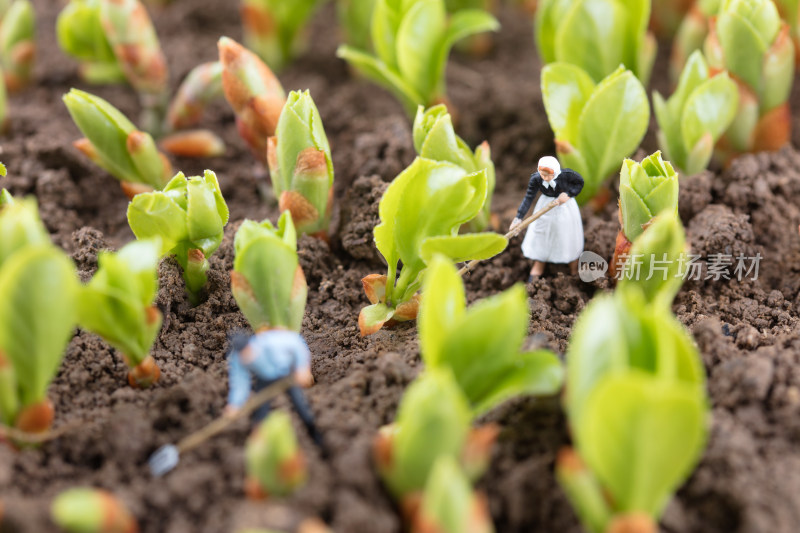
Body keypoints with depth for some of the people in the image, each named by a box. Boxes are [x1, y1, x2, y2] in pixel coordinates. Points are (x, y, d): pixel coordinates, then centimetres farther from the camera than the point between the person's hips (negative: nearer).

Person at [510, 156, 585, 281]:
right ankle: (537, 268, 24)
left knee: (567, 236, 10)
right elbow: (528, 198, -26)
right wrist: (519, 218, -35)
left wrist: (568, 194, -26)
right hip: (546, 205, 1)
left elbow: (580, 182, -10)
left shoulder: (566, 174, -28)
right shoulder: (535, 179, -24)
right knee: (540, 234, 7)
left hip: (565, 205, -1)